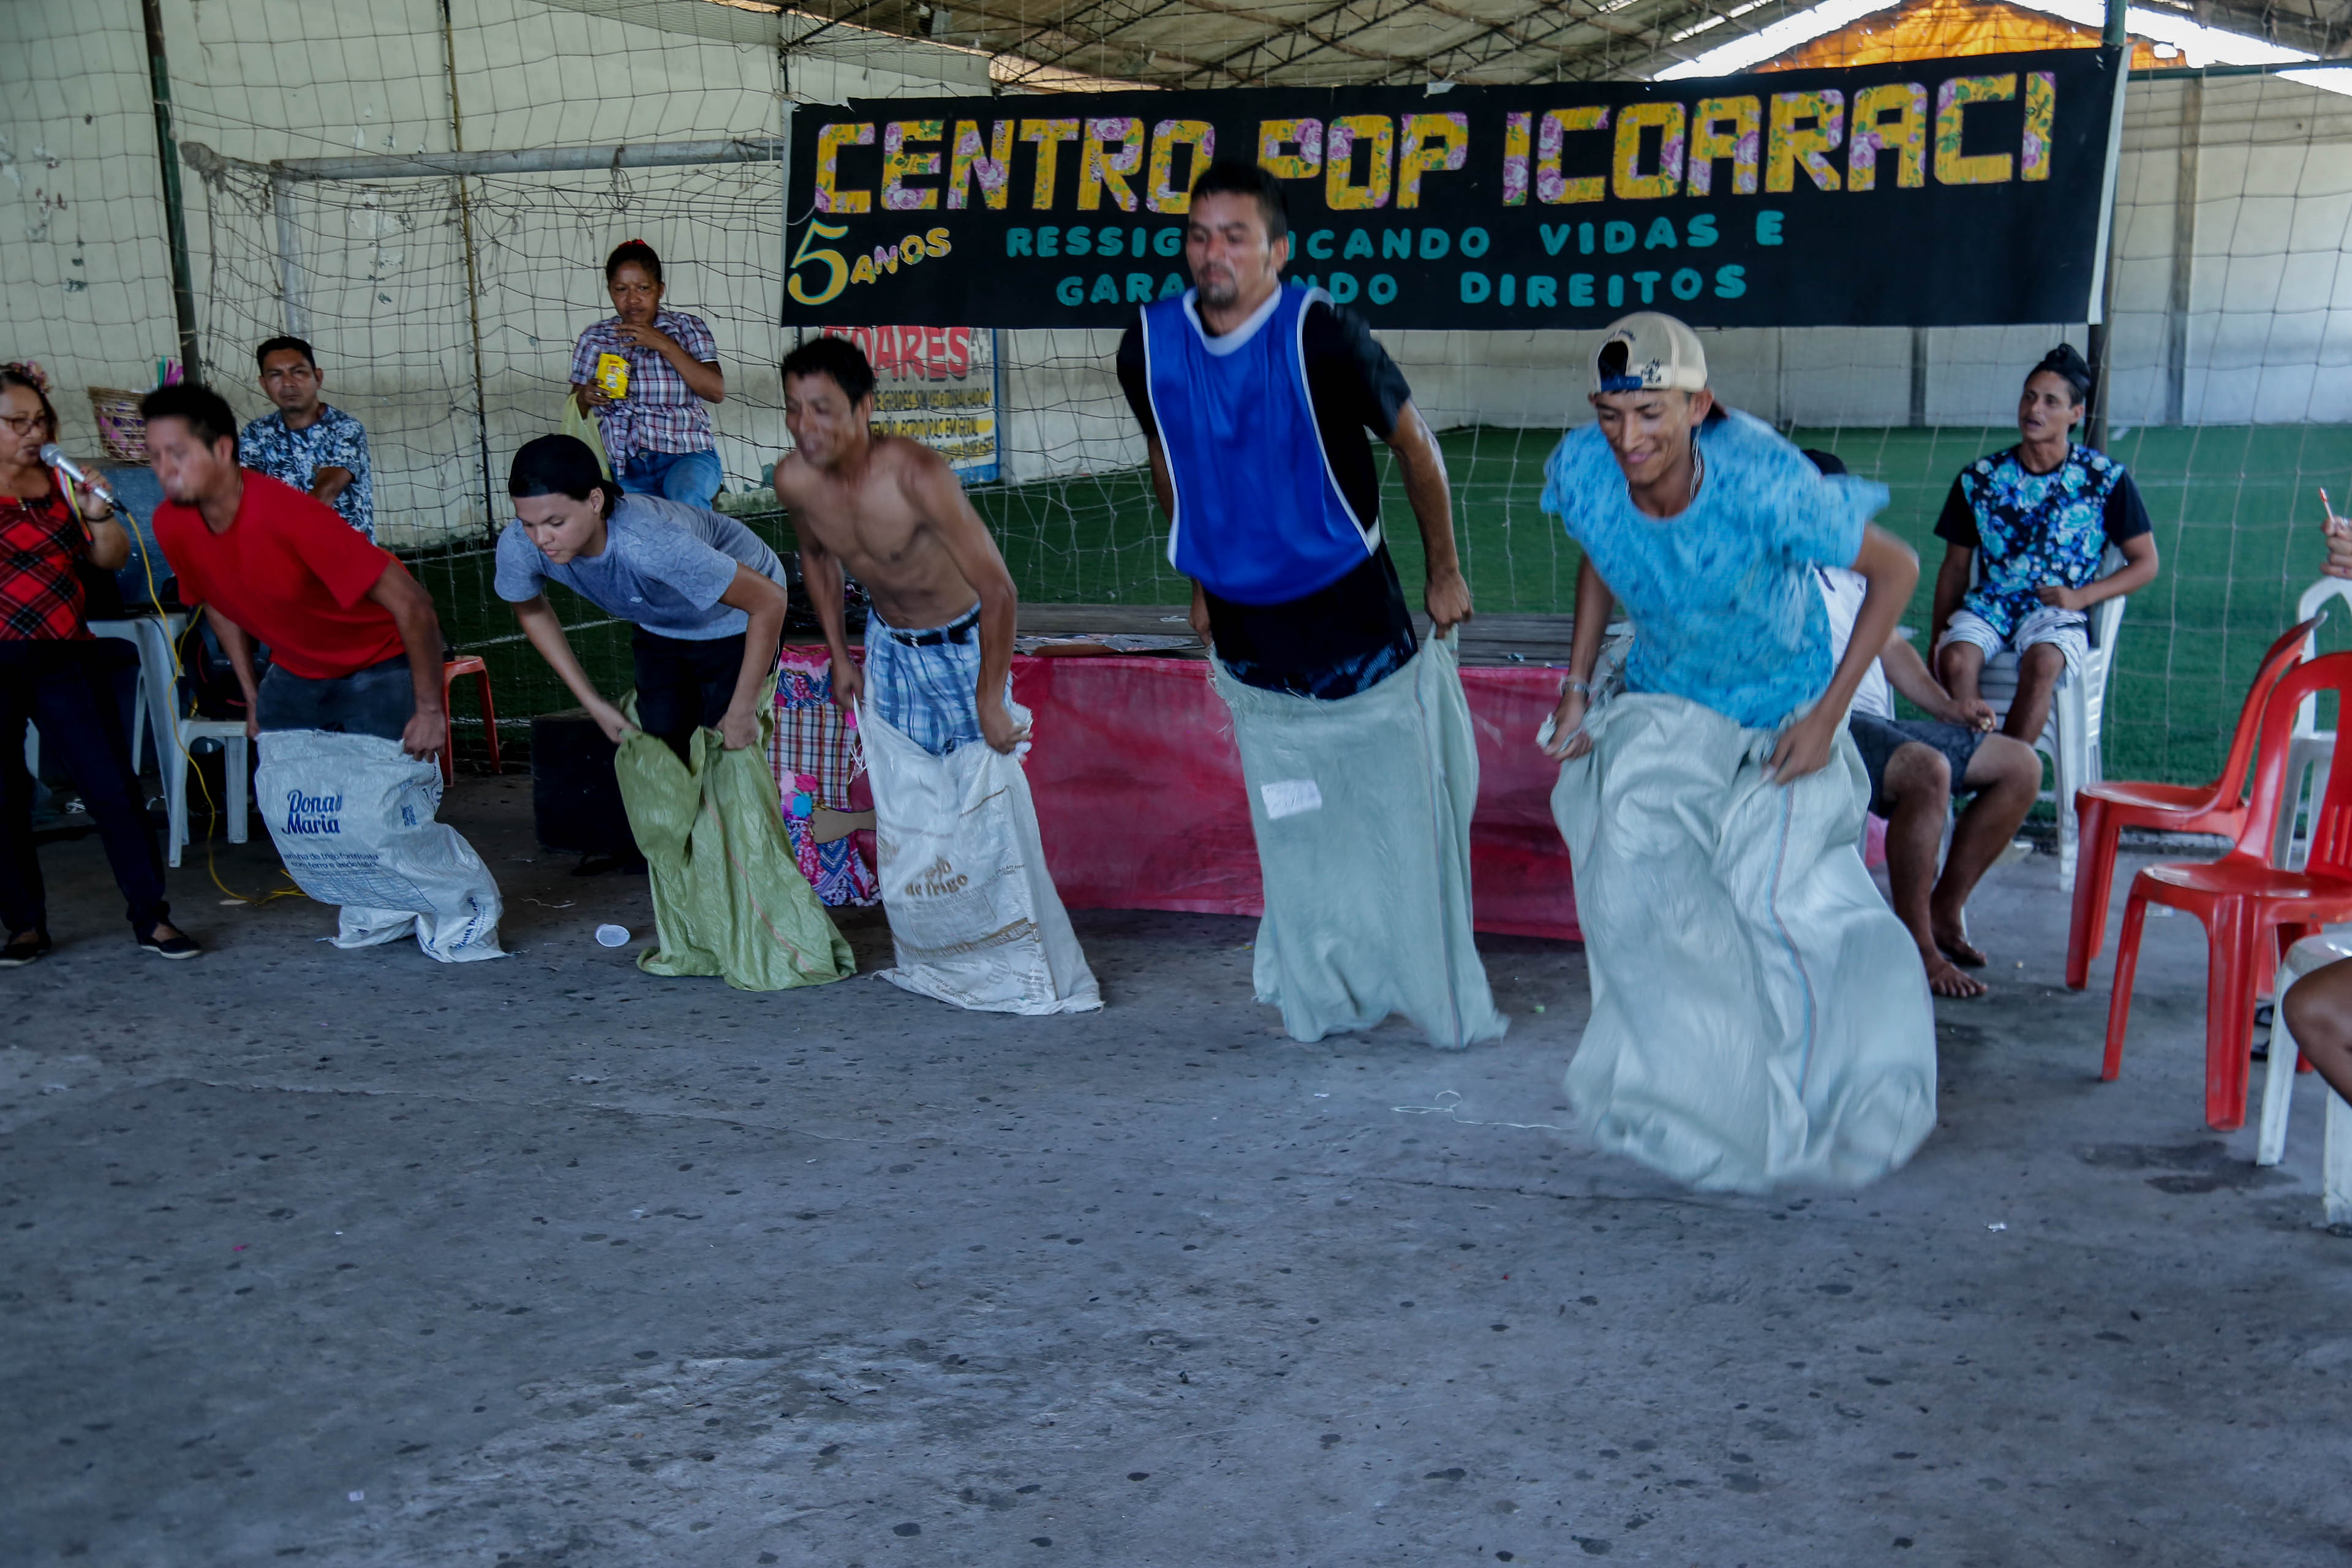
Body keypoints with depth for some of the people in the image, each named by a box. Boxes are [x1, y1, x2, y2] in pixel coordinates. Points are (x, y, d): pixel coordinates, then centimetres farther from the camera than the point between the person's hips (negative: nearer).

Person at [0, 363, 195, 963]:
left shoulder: (59, 482, 9)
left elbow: (111, 559, 9)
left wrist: (97, 513, -8)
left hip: (62, 659, 2)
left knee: (113, 788, -3)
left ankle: (150, 917, 3)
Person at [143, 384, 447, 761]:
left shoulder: (291, 516, -32)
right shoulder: (171, 524, -12)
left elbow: (412, 603, -30)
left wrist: (430, 710, -25)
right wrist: (252, 696, 12)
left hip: (381, 665, -6)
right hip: (295, 673, 6)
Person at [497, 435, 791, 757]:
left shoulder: (650, 545, -45)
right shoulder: (517, 546, -27)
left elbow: (769, 600, -37)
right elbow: (531, 610, -1)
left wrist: (742, 713, -28)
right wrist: (594, 704, -2)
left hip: (736, 620, -5)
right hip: (659, 629, 5)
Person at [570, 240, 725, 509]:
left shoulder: (686, 328, 9)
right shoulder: (594, 339, 13)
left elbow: (717, 391, -5)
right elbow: (575, 412, 18)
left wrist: (664, 345, -12)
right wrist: (584, 397, -7)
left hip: (686, 454, -2)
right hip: (624, 463, 2)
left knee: (687, 497, -36)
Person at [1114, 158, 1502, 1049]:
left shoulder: (1321, 335, -18)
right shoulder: (1150, 347, -5)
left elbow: (1414, 445, -6)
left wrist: (1444, 573, 1)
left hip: (1354, 614, -3)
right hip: (1248, 632, 3)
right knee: (1293, 826, 11)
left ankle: (1444, 1003, 20)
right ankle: (1321, 998, 25)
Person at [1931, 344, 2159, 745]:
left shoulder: (2106, 479, 3)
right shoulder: (1979, 478, 7)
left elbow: (2145, 564, 9)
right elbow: (1955, 568, 14)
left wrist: (2081, 597, -7)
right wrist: (1937, 643, 5)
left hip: (2057, 611, -2)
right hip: (1987, 604, 2)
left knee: (2042, 661, -36)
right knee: (1955, 657, -32)